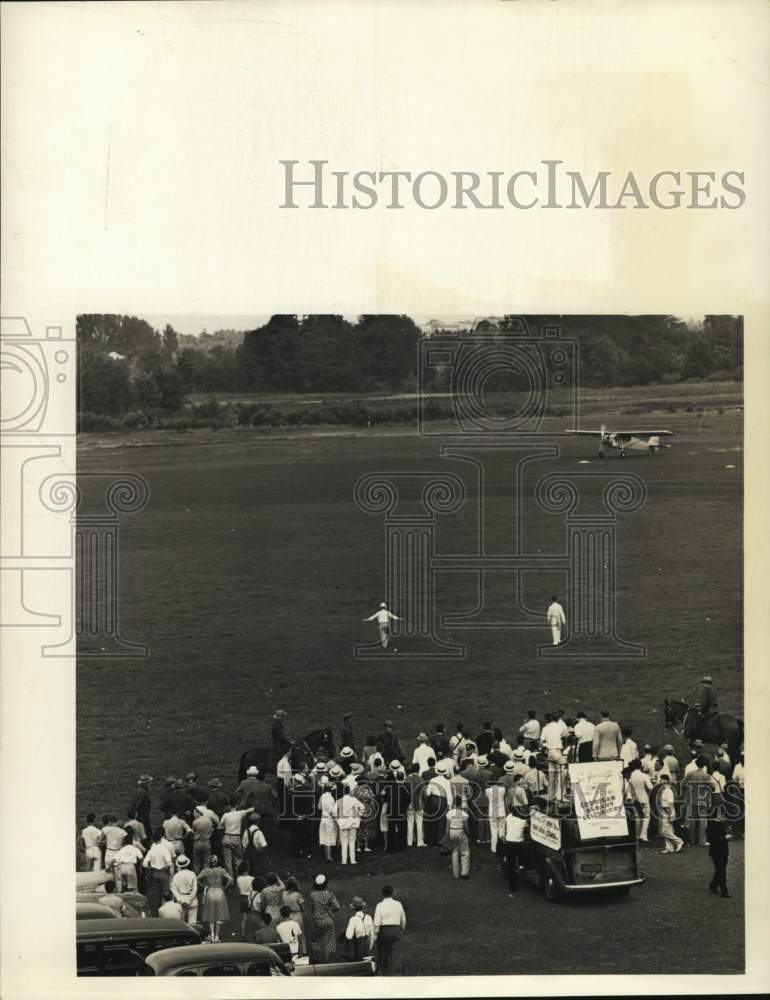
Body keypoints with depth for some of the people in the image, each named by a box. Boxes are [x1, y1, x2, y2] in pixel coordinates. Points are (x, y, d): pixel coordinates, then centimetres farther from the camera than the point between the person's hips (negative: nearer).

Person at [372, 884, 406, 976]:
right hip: (396, 931, 2)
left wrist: (375, 937, -4)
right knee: (396, 955, 1)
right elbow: (403, 920, 14)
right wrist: (402, 930, 31)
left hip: (383, 931, -2)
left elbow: (376, 923, -12)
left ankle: (383, 973, 28)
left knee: (383, 954, 16)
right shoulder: (398, 904, 3)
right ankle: (396, 975, -6)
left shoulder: (380, 905, -8)